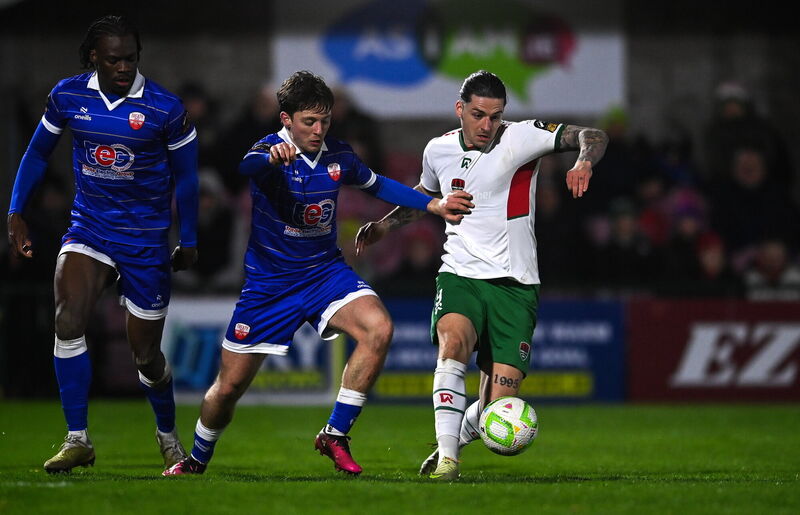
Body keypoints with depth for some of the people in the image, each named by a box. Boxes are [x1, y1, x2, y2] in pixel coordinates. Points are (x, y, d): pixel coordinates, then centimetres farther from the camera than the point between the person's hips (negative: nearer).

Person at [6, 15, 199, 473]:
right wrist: (16, 213, 5)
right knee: (69, 320, -23)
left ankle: (168, 435, 35)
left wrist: (190, 242, 7)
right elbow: (39, 153, 11)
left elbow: (186, 176, 2)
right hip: (88, 228, 2)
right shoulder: (67, 96, -4)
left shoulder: (164, 108, -11)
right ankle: (78, 440, -15)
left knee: (146, 354, 5)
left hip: (146, 238, -2)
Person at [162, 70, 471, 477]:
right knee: (229, 387, 3)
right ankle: (197, 460, 33)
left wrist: (435, 205, 11)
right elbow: (248, 165, -43)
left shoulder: (338, 155, -2)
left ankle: (335, 435, -13)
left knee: (378, 329, -26)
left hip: (326, 272, 3)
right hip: (269, 283, -3)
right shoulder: (271, 152, -17)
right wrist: (273, 156, -67)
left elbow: (376, 184, 18)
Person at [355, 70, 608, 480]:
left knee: (498, 405, -7)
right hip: (460, 275, 2)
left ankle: (458, 435, 28)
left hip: (514, 285, -2)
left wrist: (584, 161, -36)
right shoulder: (438, 150, 6)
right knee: (453, 341, -33)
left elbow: (592, 137, -16)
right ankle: (446, 456, -31)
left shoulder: (521, 138, -6)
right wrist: (385, 224, 28)